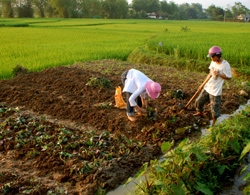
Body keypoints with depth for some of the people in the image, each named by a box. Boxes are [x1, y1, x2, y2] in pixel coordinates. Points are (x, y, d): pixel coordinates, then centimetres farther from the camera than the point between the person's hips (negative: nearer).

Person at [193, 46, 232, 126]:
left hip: (216, 91, -7)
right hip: (207, 87, 7)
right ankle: (200, 112, 45)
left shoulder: (225, 65, -17)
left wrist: (219, 74, -24)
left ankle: (214, 122, 26)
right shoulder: (213, 62, 2)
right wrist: (203, 84, 16)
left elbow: (229, 77, -11)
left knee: (215, 107, 3)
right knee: (199, 101, 16)